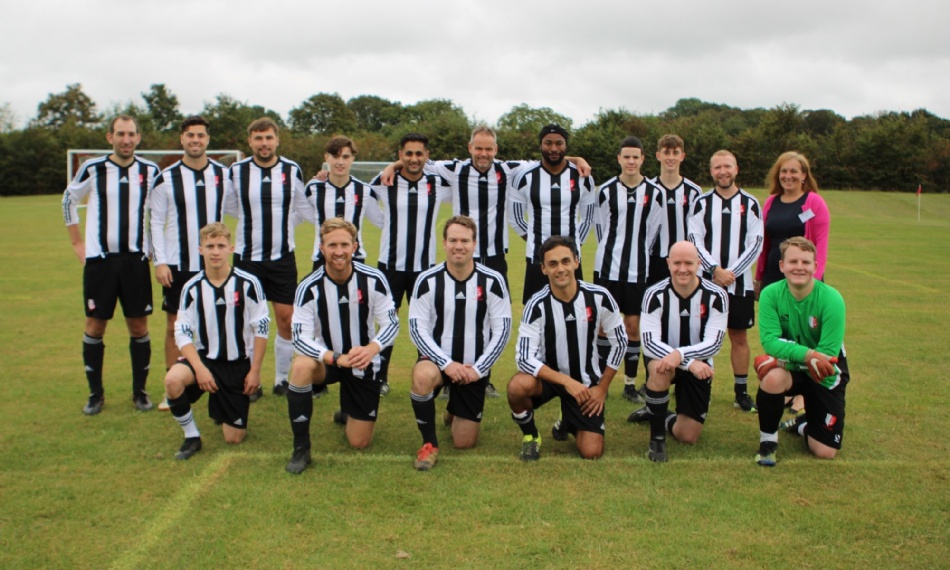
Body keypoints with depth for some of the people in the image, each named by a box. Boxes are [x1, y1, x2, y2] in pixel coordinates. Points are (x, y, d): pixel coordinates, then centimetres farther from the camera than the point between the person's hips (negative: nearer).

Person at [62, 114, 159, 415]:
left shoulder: (150, 171, 0)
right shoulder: (93, 168, -3)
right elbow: (69, 200, 12)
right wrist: (77, 242, 9)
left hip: (136, 260, 1)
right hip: (99, 259, -1)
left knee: (138, 326, 3)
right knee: (95, 325, 4)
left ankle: (140, 391, 17)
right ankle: (95, 393, 17)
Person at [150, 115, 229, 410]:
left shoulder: (224, 175, 2)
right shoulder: (166, 178, -3)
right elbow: (155, 222, 0)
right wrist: (159, 262, -7)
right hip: (177, 265, -1)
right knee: (175, 325, 6)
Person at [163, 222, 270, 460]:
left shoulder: (248, 283, -12)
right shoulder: (192, 288, -5)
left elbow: (261, 329, -7)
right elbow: (182, 333, -6)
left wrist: (255, 371, -7)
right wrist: (199, 369, -19)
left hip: (239, 364, -1)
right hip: (205, 358, 1)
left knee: (234, 438, 0)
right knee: (173, 379, -33)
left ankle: (221, 410, 38)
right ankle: (191, 437, -8)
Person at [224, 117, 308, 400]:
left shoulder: (292, 170, 0)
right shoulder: (236, 171, -3)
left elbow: (302, 208, 13)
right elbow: (229, 208, 11)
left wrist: (281, 225, 9)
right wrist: (254, 222, 11)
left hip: (283, 257, 1)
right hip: (246, 257, -1)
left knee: (287, 319, 1)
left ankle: (282, 380, 17)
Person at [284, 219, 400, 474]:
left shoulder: (374, 279, -16)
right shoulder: (309, 288, -19)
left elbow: (392, 324, -12)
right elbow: (300, 338, -22)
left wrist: (371, 349, -32)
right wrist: (336, 358, -37)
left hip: (364, 363, 1)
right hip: (326, 359, -1)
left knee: (360, 443, 3)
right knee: (301, 366, -37)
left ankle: (348, 413, 42)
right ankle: (301, 449, -20)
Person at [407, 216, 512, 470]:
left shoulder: (492, 280, -8)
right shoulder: (427, 280, -10)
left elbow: (502, 330, -6)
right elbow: (418, 328, -10)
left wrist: (478, 369, -13)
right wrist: (447, 363, -21)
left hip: (475, 367, 1)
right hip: (438, 359, -1)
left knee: (464, 443, 5)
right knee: (422, 376, -39)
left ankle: (454, 411, 43)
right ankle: (430, 444, -15)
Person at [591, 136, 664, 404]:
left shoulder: (654, 193, 1)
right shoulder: (606, 191, -2)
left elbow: (652, 231, 8)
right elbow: (601, 228, 7)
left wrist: (637, 254, 10)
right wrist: (611, 252, 10)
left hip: (638, 270, 1)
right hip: (607, 267, -1)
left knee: (633, 325, 4)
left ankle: (630, 384, 15)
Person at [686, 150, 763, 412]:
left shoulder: (750, 203, 3)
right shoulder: (702, 202, 3)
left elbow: (755, 243, -1)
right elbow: (694, 240, -2)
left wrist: (732, 272, -10)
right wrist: (714, 269, -13)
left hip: (740, 282, 0)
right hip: (706, 280, 0)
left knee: (739, 337, 7)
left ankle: (742, 391, 16)